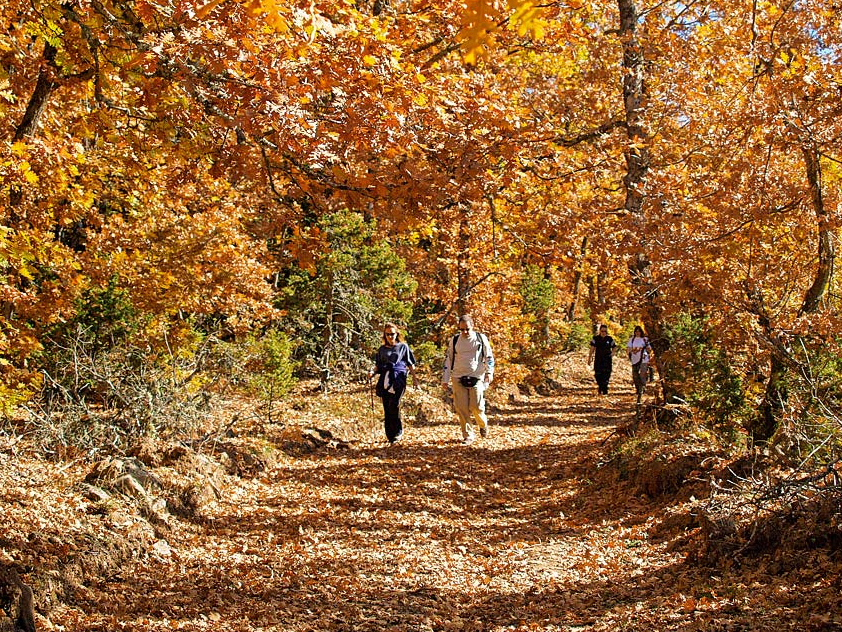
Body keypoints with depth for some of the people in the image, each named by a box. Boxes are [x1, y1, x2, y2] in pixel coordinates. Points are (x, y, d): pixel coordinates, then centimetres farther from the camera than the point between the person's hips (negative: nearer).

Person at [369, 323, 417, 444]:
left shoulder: (403, 346, 11)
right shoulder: (382, 349, 18)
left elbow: (410, 364, 12)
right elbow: (378, 365, 18)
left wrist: (414, 378, 5)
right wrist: (372, 371, -3)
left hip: (398, 378, -3)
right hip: (385, 378, 3)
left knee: (394, 405, -17)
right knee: (387, 408, 0)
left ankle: (398, 431, -3)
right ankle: (390, 436, 5)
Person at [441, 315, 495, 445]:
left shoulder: (481, 338, 4)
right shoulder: (454, 341, 7)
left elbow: (489, 356, 8)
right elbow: (448, 360, 12)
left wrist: (489, 372, -5)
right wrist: (445, 379, 9)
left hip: (476, 378, -2)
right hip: (458, 379, 2)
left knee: (476, 407, -7)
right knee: (461, 408, -3)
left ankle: (483, 424, 25)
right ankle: (468, 436, 6)